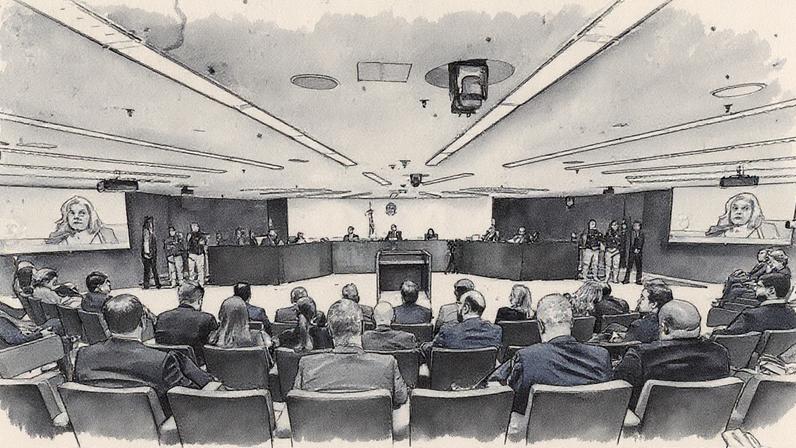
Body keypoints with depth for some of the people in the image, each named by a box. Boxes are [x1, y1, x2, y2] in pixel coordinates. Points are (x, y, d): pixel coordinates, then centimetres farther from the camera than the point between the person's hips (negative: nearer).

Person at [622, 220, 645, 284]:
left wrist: (638, 249, -7)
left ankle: (638, 280, 11)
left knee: (639, 267, 3)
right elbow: (631, 243, -1)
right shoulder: (631, 233, 3)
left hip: (639, 252, 2)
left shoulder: (642, 234, 7)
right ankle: (626, 279, 3)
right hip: (632, 252, -2)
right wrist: (635, 249, -9)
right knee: (629, 266, -1)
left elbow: (642, 243, 5)